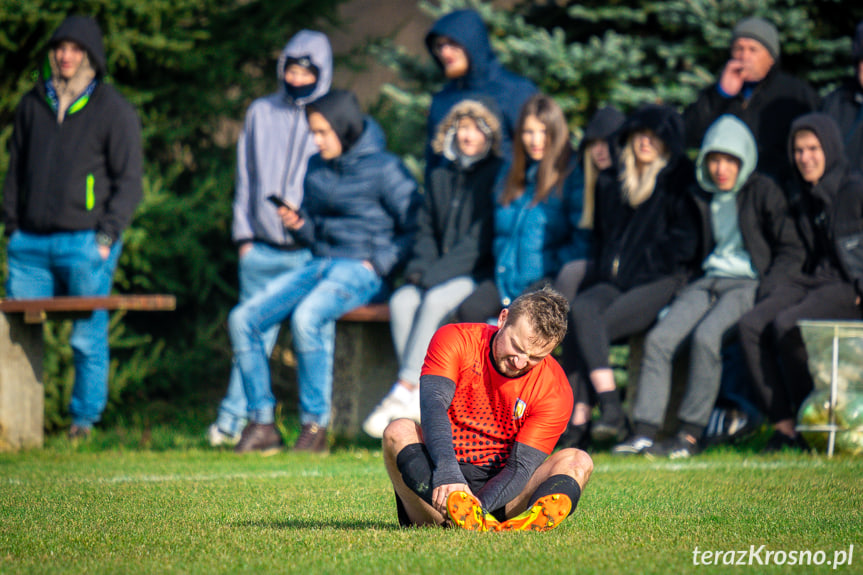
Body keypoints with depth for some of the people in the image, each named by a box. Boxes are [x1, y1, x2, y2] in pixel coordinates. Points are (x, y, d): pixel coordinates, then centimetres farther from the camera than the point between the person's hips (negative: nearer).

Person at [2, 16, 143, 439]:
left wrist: (107, 236, -9)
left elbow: (129, 179, -1)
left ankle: (85, 418, 11)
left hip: (86, 243, -4)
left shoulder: (114, 110, 0)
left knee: (88, 337, 0)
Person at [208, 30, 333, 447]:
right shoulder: (260, 114, 14)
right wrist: (244, 235, 9)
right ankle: (232, 420, 6)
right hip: (262, 252, 2)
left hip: (312, 252, -2)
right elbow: (246, 179, 17)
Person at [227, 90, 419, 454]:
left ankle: (315, 427, -25)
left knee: (306, 318, -36)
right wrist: (297, 223, 2)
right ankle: (261, 424, -10)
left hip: (359, 270, -7)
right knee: (243, 318, -11)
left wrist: (378, 263, -14)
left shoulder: (384, 169, -5)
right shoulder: (316, 169, 16)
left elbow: (414, 229, -6)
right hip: (318, 264, 7)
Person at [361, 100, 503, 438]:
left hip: (479, 277, -6)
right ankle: (421, 399, -29)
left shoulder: (497, 176, -3)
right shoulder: (441, 178, 18)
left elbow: (482, 237, -11)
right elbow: (426, 230, 20)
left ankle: (403, 394, -33)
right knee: (401, 301, -23)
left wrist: (436, 273, -17)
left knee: (435, 301, -32)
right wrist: (420, 267, -2)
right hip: (439, 277, 6)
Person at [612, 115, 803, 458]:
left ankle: (690, 435, -27)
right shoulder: (701, 197, 15)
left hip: (748, 284, -6)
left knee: (705, 337, -32)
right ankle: (645, 432, -23)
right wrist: (683, 289, 8)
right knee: (659, 337, -19)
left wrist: (761, 291, -14)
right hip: (708, 281, 6)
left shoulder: (763, 192, -1)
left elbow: (792, 253, -3)